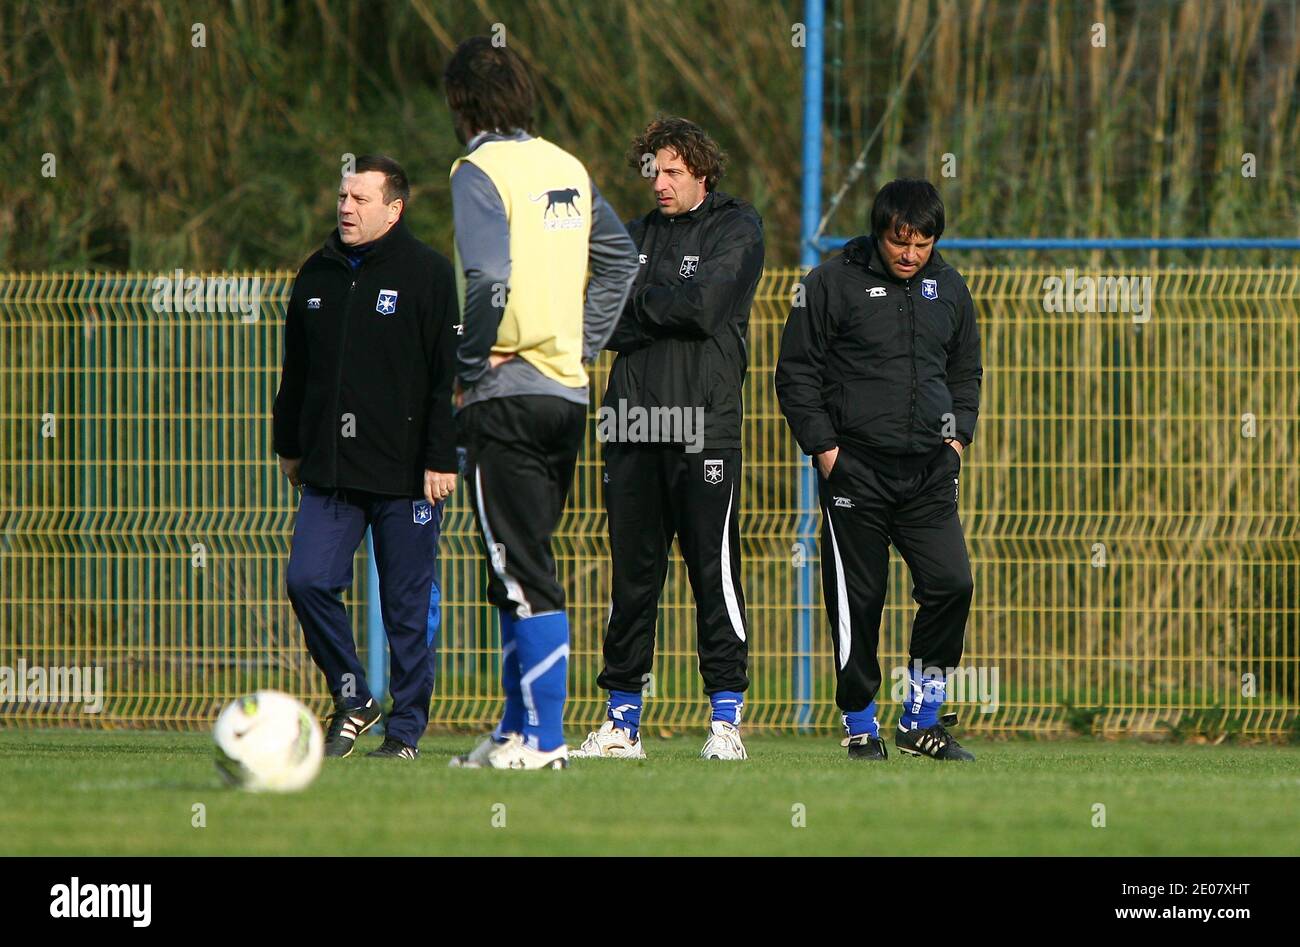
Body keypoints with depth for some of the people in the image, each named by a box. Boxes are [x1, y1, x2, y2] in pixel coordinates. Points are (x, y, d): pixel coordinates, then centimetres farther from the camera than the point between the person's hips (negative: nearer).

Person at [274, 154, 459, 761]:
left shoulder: (428, 273, -3)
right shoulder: (317, 275, 13)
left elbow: (449, 373, -7)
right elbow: (296, 369, 23)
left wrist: (441, 459, -12)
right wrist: (289, 447, 21)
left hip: (405, 474, -5)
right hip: (330, 471, 5)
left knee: (408, 606, 0)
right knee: (308, 580, -8)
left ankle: (405, 728, 10)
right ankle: (352, 700, 10)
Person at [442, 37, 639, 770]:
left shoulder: (481, 172, -10)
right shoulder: (567, 169, 12)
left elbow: (488, 281, -21)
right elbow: (621, 258, 15)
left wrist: (467, 367, -10)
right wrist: (584, 345, 12)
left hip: (508, 396, -7)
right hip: (568, 392, 7)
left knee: (524, 573, -5)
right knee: (523, 568, 14)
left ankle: (543, 737, -6)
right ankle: (521, 727, 17)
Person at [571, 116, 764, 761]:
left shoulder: (737, 229, 4)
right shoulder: (636, 236, 18)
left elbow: (705, 305, -11)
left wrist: (635, 303, 0)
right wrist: (666, 316, -6)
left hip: (705, 428, -4)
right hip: (632, 426, 4)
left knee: (714, 574, -6)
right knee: (631, 577, 6)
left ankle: (726, 719, -3)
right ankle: (622, 721, 10)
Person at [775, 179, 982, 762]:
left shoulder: (948, 290, 12)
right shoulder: (833, 284, -2)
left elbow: (966, 374, 24)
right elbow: (796, 373, 0)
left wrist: (957, 437, 8)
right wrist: (824, 447, -7)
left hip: (929, 473, 3)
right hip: (855, 468, -3)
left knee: (951, 583, -9)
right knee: (858, 600, 0)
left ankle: (921, 719, 5)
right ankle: (860, 725, 12)